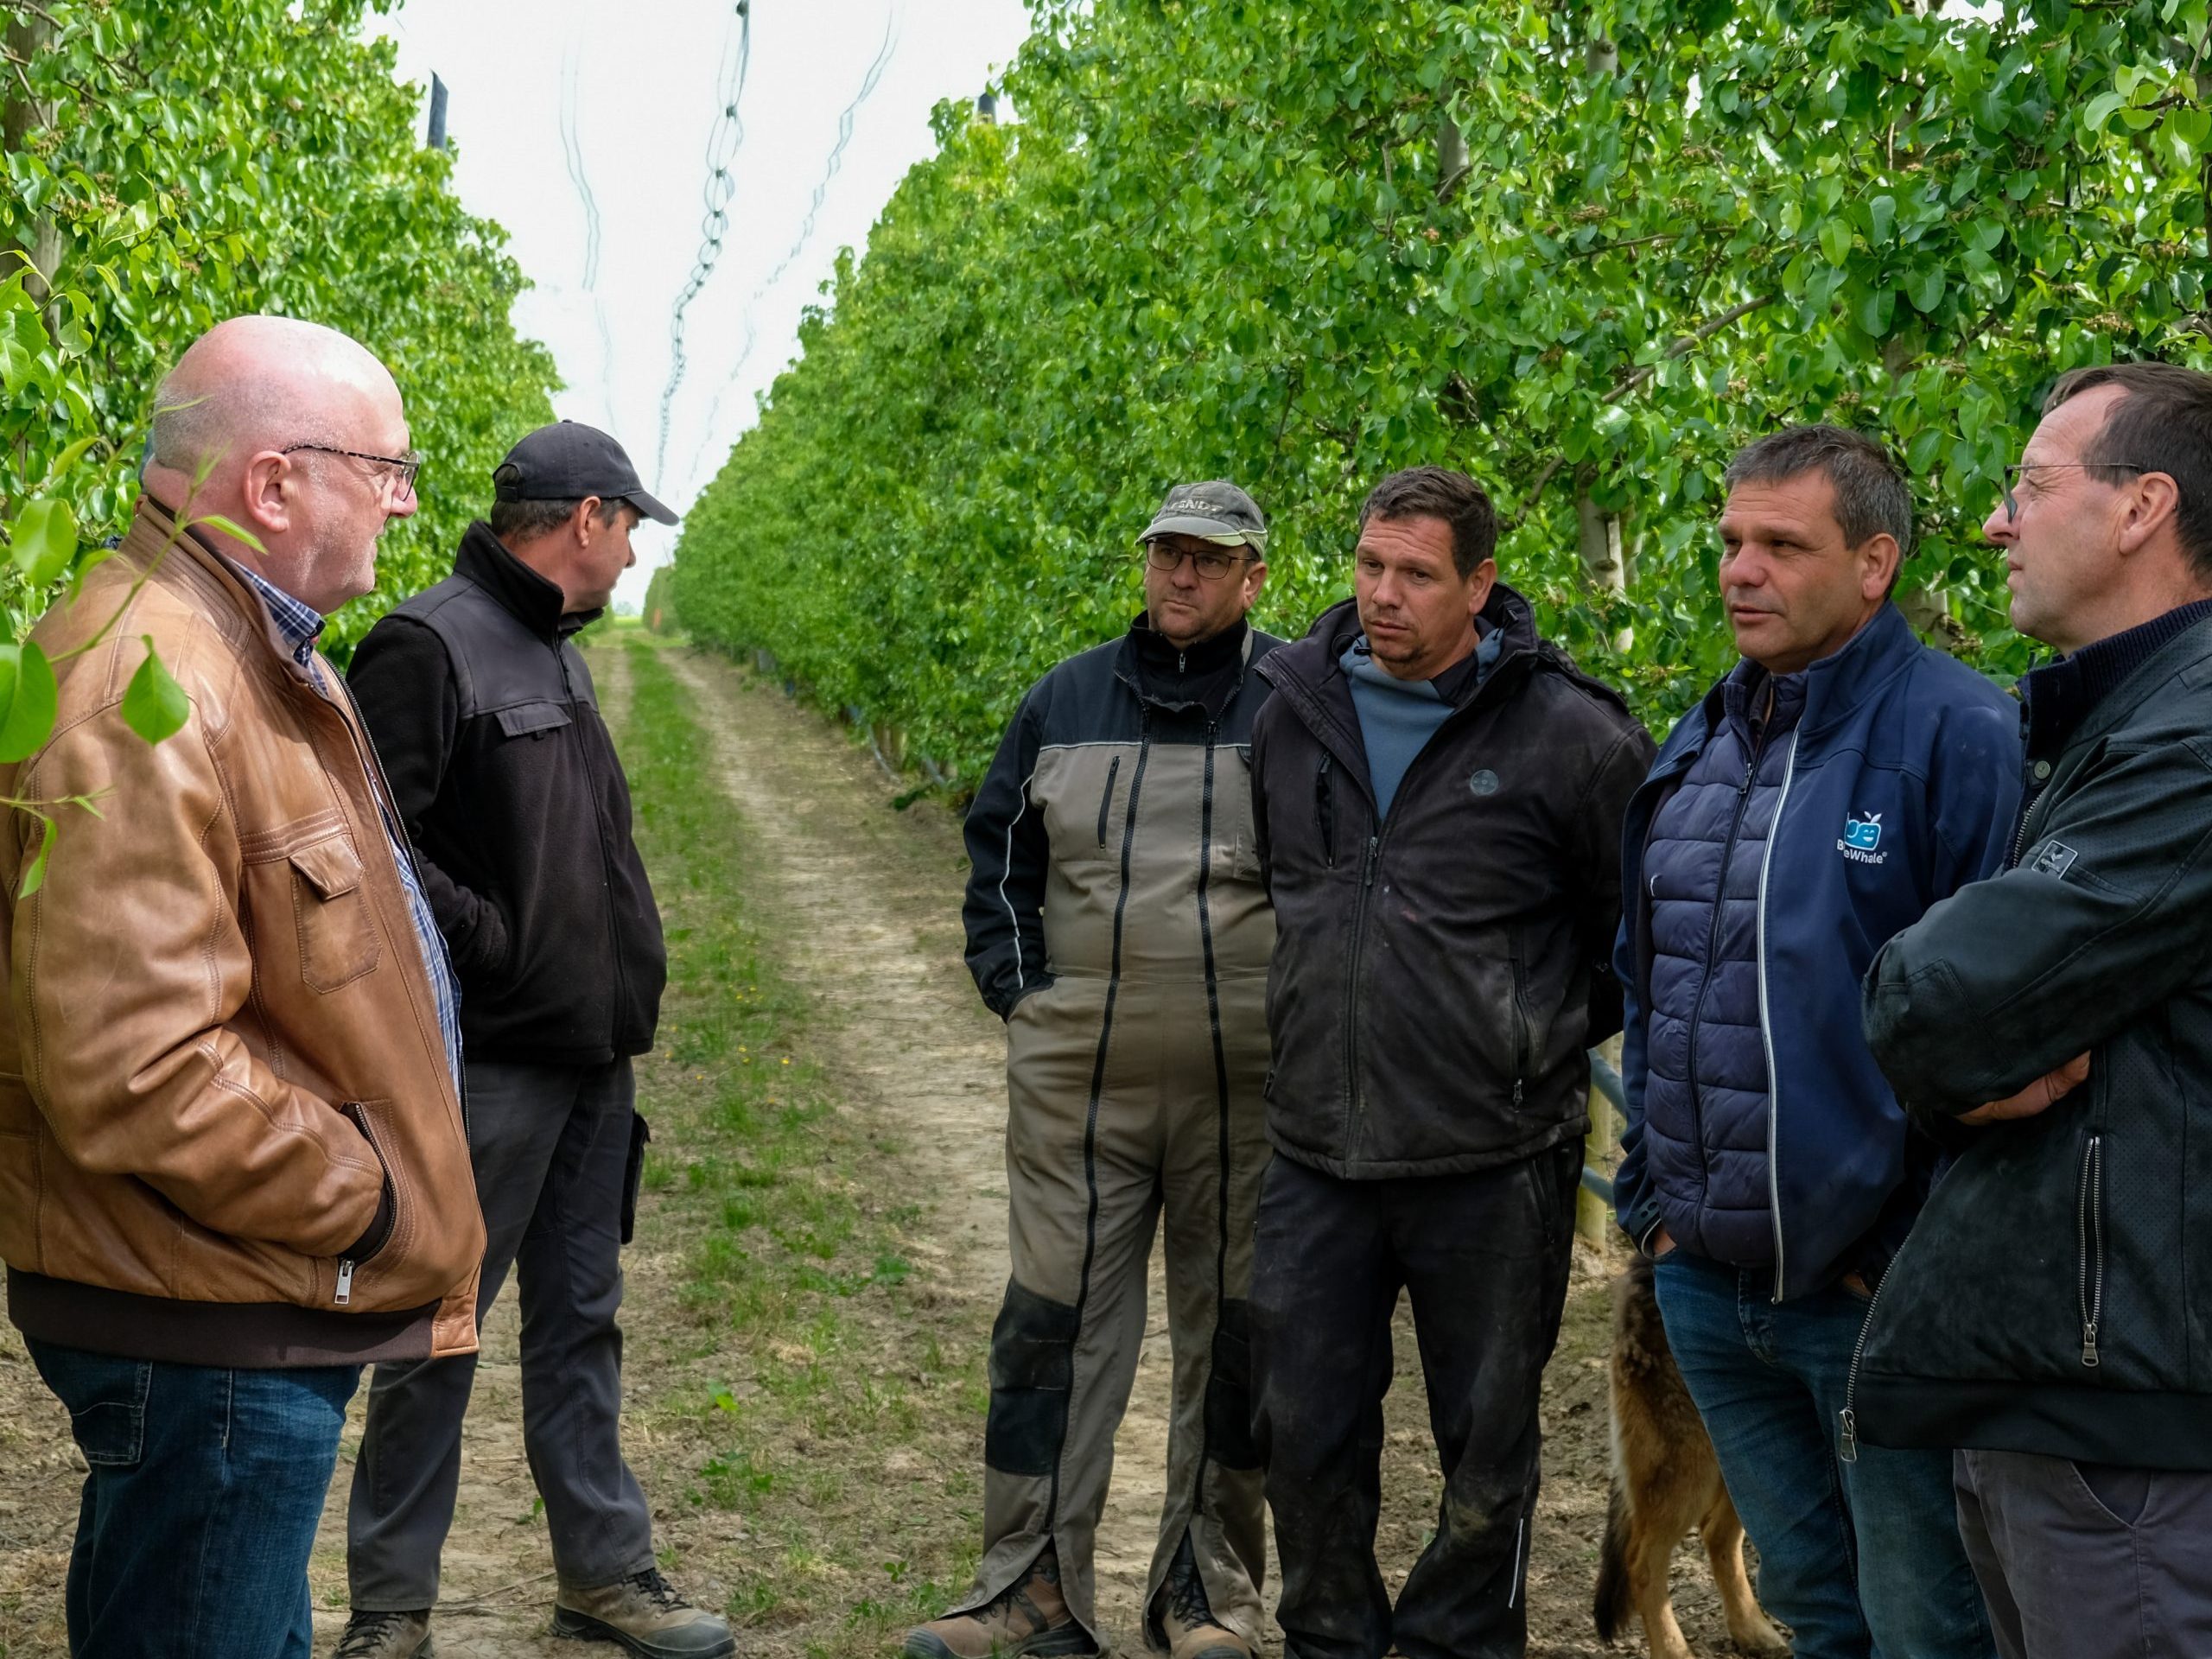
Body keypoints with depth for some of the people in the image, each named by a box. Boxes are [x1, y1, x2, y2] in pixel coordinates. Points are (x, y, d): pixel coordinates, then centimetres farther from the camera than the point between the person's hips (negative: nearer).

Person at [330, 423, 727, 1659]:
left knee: (582, 1323, 16)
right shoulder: (430, 647, -14)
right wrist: (492, 946, -18)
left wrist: (626, 979, 12)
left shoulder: (558, 654, 16)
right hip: (492, 1061, -9)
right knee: (440, 1333, 2)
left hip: (592, 1056, 9)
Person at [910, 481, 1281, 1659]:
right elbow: (998, 855, 17)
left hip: (1247, 1086, -2)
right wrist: (1017, 991, 7)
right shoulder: (1066, 701, 10)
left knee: (1232, 1338, 8)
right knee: (1053, 1322, 4)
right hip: (1075, 1081, 2)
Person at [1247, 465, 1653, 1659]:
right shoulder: (1291, 709, 3)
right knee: (1303, 1431, 12)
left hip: (1490, 1166, -3)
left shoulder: (1567, 738, -10)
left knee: (1486, 1446, 11)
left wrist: (1542, 1040, 4)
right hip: (1317, 1155, 4)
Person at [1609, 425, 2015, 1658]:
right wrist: (1654, 1191, 14)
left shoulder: (1958, 735, -13)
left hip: (1877, 1289, -7)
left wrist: (1922, 1256, -17)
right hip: (1705, 1281, 7)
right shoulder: (1698, 748, 11)